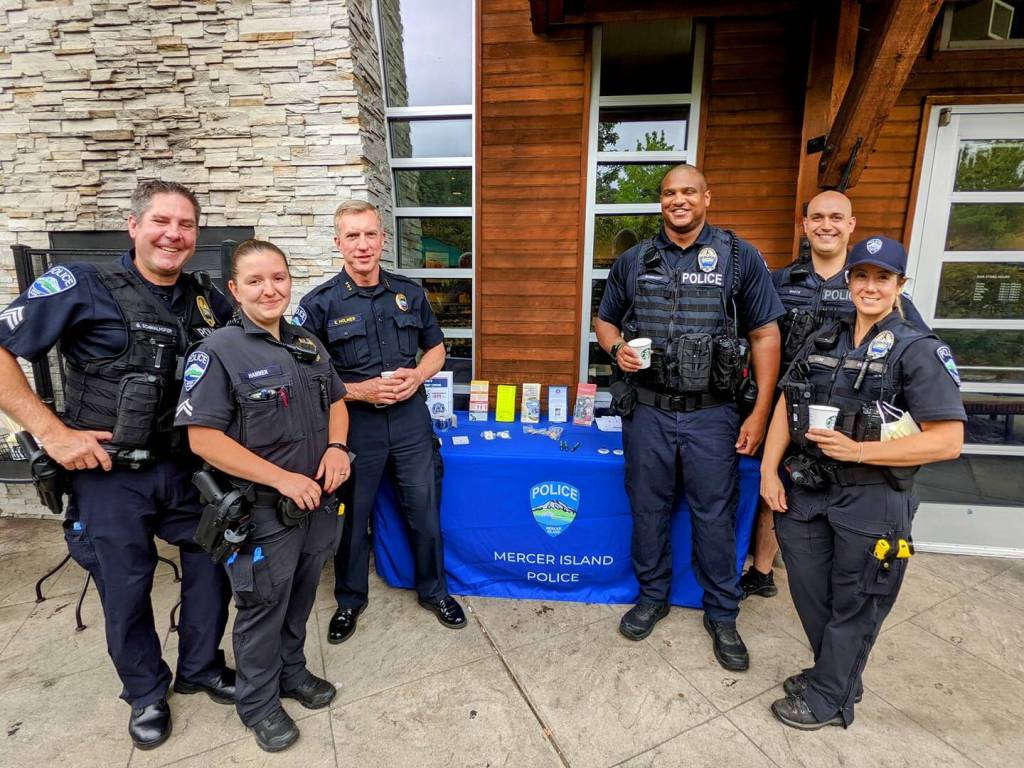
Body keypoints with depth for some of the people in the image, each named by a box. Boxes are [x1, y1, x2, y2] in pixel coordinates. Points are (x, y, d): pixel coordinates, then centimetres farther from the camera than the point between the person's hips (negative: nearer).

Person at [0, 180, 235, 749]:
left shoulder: (207, 298, 3)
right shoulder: (82, 286, -10)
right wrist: (52, 431, -16)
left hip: (190, 467, 4)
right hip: (111, 475, -3)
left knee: (212, 568, 14)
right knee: (126, 590, 13)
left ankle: (202, 668, 40)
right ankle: (146, 692, 38)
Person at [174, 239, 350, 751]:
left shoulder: (309, 345, 6)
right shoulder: (219, 352, -14)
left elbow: (336, 401, 15)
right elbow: (203, 438, -18)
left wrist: (336, 447, -5)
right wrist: (282, 479, -22)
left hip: (318, 502, 6)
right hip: (263, 511, -6)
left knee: (300, 598, 22)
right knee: (264, 607, 13)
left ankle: (291, 671, 46)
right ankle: (259, 703, 37)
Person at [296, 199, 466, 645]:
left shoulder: (409, 292, 3)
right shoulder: (320, 304, -6)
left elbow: (436, 348, 11)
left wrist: (418, 375, -9)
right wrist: (359, 391, -18)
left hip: (410, 418, 2)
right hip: (353, 423, -2)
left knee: (425, 510, 13)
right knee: (351, 517, 14)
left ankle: (433, 590, 37)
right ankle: (350, 599, 39)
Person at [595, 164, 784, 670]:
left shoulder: (740, 258, -1)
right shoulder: (633, 261, 5)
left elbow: (765, 336, -1)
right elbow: (605, 320, 15)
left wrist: (760, 412, -6)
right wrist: (617, 349, -9)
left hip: (712, 415, -2)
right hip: (647, 411, 2)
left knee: (716, 518, 10)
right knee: (647, 510, 14)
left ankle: (722, 615, 32)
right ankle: (652, 596, 37)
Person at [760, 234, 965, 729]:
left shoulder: (918, 351, -9)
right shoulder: (823, 341, 7)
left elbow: (948, 441, -14)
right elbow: (785, 406, 8)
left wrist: (859, 451, -22)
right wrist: (769, 470, 1)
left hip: (872, 501, -5)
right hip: (808, 490, 6)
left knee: (853, 607, 12)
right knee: (809, 591, 18)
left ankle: (828, 698, 33)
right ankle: (837, 675, 43)